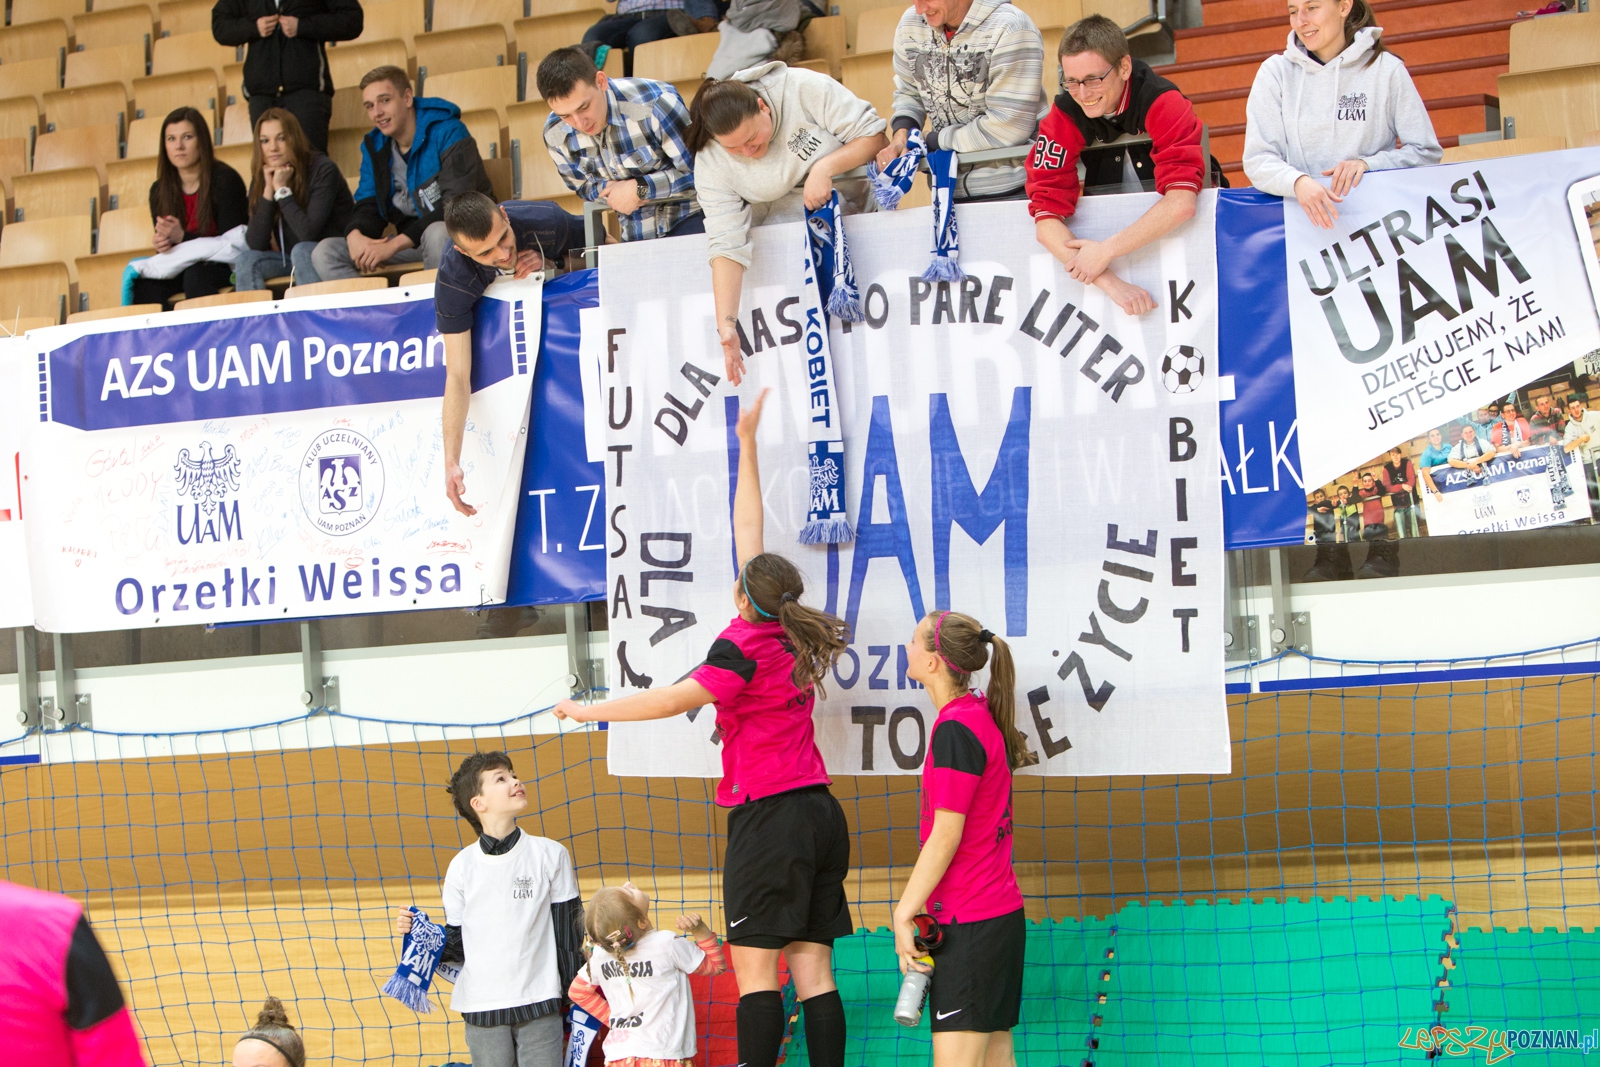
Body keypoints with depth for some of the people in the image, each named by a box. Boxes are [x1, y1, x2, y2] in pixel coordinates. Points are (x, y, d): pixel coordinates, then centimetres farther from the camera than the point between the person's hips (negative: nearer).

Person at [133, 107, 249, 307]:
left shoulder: (225, 180, -10)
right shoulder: (159, 191, 6)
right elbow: (164, 241, 11)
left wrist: (183, 237, -25)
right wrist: (161, 244, -14)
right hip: (182, 267, 5)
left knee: (196, 276, -37)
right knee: (144, 284, -25)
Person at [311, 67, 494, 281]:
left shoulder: (448, 133, -15)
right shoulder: (374, 146, 7)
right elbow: (367, 205, 8)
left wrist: (394, 245, -27)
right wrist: (355, 236, -19)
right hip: (411, 242, 7)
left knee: (437, 234, -42)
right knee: (325, 252, -8)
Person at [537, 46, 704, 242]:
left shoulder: (655, 103, -24)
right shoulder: (555, 135, -7)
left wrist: (639, 189, -19)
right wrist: (612, 189, -10)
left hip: (691, 218, -4)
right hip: (635, 236, 5)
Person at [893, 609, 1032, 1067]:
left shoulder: (955, 728, -16)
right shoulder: (982, 716, 13)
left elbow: (946, 835, -18)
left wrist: (905, 912, -14)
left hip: (970, 923, -10)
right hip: (1001, 910, 10)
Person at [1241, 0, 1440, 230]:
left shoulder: (1386, 69, 5)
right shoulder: (1275, 72, 7)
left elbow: (1427, 152, 7)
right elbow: (1258, 159, -1)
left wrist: (1367, 165, -10)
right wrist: (1298, 182, -22)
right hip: (1302, 219, 1)